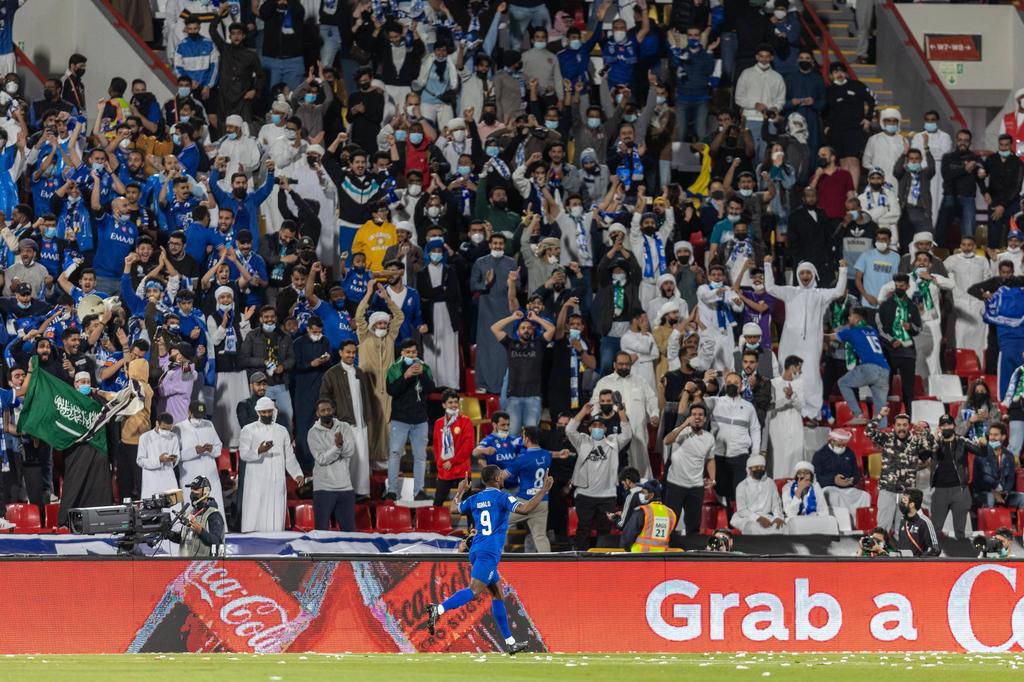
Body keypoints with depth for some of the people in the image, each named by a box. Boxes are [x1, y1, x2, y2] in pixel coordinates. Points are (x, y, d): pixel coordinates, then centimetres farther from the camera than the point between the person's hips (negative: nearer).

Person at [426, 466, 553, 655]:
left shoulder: (475, 499, 15)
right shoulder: (501, 497, -5)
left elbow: (456, 508, 32)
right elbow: (525, 509, -18)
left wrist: (460, 491, 50)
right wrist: (543, 490, -10)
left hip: (477, 551, 8)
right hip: (489, 552, -8)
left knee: (498, 595, 13)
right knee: (474, 590, -20)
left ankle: (510, 642, 15)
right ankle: (439, 609, -40)